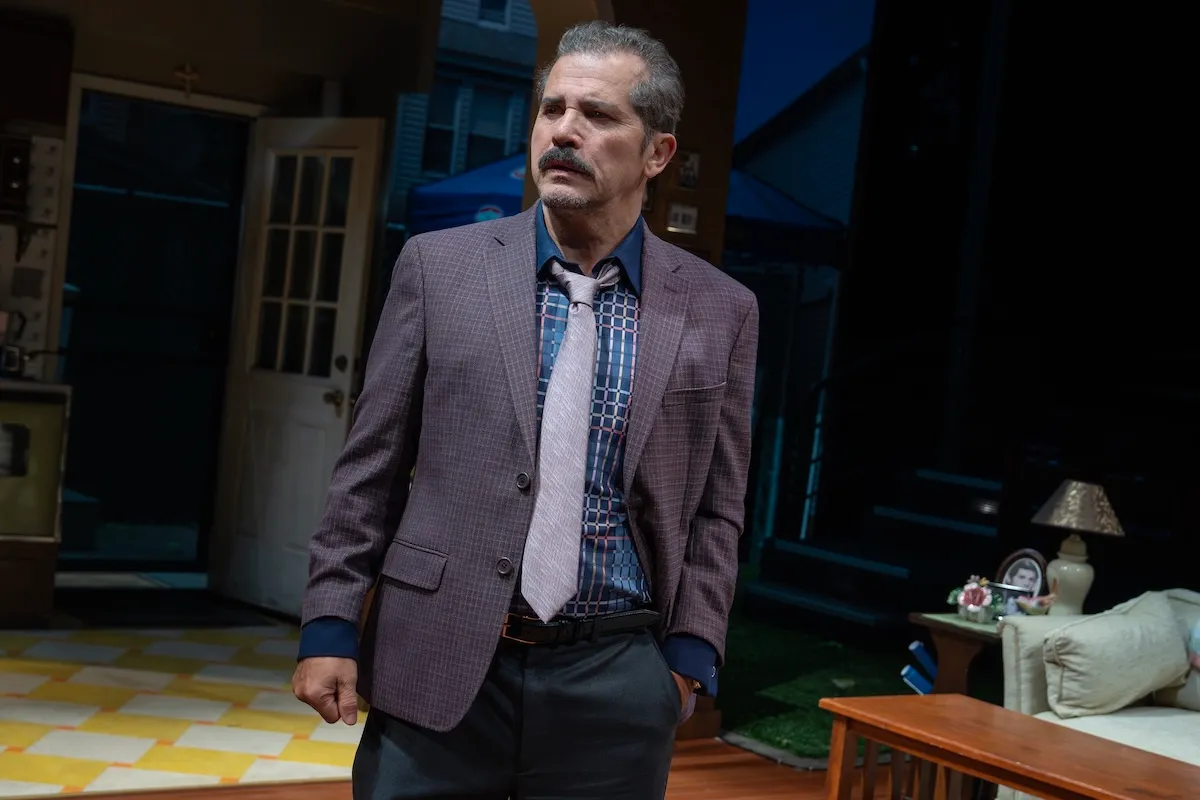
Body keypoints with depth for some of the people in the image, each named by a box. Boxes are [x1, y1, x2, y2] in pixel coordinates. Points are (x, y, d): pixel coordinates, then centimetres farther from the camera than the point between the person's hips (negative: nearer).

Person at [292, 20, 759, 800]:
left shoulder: (721, 311, 2)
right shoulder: (439, 266, 1)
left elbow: (716, 510, 6)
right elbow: (371, 468, 2)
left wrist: (691, 654, -3)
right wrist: (331, 624, -1)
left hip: (615, 685, 1)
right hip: (439, 662, 0)